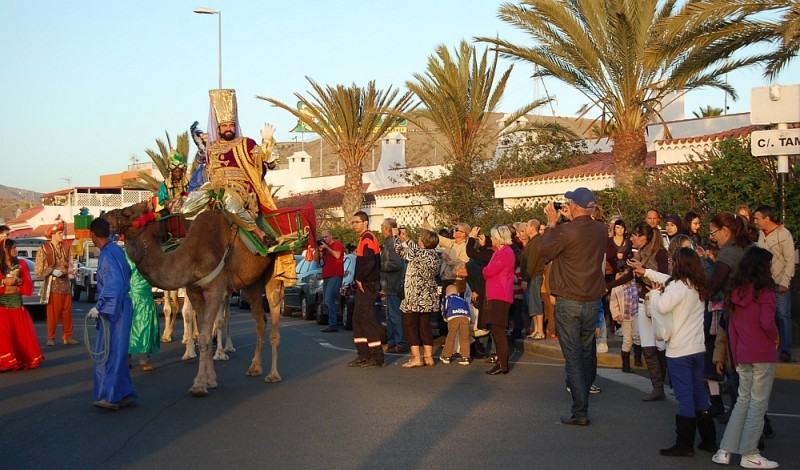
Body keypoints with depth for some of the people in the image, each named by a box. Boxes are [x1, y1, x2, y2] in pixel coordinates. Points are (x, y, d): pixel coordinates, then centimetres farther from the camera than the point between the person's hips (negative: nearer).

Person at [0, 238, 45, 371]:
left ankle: (23, 359, 11)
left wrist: (19, 281, -12)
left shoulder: (21, 264, 7)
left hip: (17, 302, 3)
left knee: (22, 333, 1)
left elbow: (28, 285, 6)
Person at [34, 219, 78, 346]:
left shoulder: (64, 248, 9)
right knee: (53, 313, -2)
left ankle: (67, 337, 14)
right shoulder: (44, 249, -6)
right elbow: (38, 270, -8)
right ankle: (51, 338, 8)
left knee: (67, 313, 7)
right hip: (53, 286, -5)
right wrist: (52, 271, -18)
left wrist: (69, 272, 2)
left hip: (66, 284, 5)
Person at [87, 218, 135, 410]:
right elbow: (127, 272, 25)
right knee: (117, 352, 14)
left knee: (109, 352, -8)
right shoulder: (116, 250, 11)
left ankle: (111, 396, -7)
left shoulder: (108, 254, -18)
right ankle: (125, 394, 18)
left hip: (113, 308, -10)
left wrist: (100, 306, -26)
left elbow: (114, 285, -26)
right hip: (120, 306, 10)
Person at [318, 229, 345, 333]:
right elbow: (318, 259, 19)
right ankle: (333, 323, 12)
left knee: (329, 300, -18)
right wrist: (319, 249, 5)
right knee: (326, 302, 7)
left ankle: (333, 325, -18)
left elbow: (337, 255, -19)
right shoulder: (324, 247, 24)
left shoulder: (337, 244, 0)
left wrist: (326, 247, -13)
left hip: (335, 277, -9)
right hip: (326, 277, 9)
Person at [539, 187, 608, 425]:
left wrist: (552, 223, 5)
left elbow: (544, 250, -4)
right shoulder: (601, 230, 0)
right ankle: (582, 402, 32)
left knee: (573, 356, -2)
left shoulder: (566, 231, -19)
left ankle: (580, 412, -3)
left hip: (569, 302, -6)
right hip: (593, 302, 6)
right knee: (586, 354, 18)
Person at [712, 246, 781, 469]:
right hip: (762, 354, -6)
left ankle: (725, 451, 12)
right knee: (758, 403, 3)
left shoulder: (736, 291, 7)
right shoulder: (764, 291, -12)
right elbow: (767, 323, -24)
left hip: (742, 355, 6)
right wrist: (775, 337, -3)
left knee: (743, 401, 14)